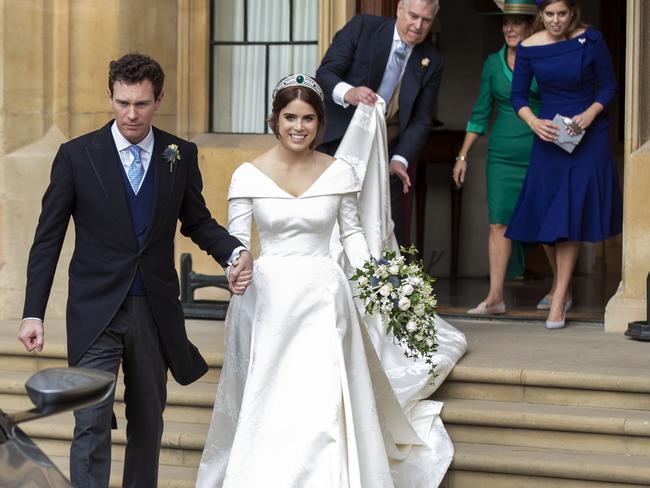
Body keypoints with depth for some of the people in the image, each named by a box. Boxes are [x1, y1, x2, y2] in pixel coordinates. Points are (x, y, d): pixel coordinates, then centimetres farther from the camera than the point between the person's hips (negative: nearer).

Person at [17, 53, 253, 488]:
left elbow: (197, 221, 13)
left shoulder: (181, 155, 2)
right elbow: (48, 238, -2)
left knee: (148, 420, 14)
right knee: (92, 423, -10)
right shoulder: (77, 155, -4)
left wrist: (235, 252, -8)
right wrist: (34, 313, -6)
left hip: (155, 310, 3)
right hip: (96, 310, -3)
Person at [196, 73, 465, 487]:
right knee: (267, 407, 4)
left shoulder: (340, 173, 0)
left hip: (324, 297, 0)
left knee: (325, 403, -3)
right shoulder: (249, 175, -2)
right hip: (270, 296, 0)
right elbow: (236, 240, -2)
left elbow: (352, 232, 10)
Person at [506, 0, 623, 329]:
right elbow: (518, 95, 3)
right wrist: (534, 122, -15)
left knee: (571, 214, -9)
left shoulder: (590, 40, -8)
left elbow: (609, 85, -1)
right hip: (549, 136, 3)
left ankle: (559, 298, -8)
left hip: (588, 136, -3)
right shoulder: (528, 48, -3)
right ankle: (562, 286, 24)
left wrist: (590, 114, -18)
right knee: (549, 213, 6)